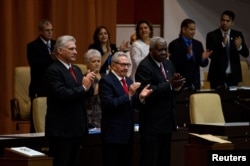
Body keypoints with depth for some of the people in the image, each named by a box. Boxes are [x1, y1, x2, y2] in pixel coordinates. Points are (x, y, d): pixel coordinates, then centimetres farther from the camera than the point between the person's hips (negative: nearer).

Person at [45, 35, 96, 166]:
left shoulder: (76, 69, 15)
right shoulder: (53, 71, -13)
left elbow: (84, 95, 12)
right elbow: (63, 95, -24)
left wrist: (88, 85, -9)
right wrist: (83, 87, -15)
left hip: (76, 127, 9)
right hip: (61, 129, -9)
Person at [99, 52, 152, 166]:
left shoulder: (128, 81, 15)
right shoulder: (106, 81, -10)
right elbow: (108, 104, -21)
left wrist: (140, 97, -2)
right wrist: (129, 94, -24)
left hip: (127, 132, 8)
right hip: (113, 133, -8)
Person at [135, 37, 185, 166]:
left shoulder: (168, 64, 13)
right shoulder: (144, 67, -13)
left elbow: (172, 91, 14)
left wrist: (177, 86, -10)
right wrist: (169, 85, -26)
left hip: (167, 121, 8)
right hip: (152, 123, -8)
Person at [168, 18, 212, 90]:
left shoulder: (198, 44, 11)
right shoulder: (174, 44, -5)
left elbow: (203, 64, 11)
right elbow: (174, 64, -15)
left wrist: (203, 58, -11)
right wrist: (187, 55, -25)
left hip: (195, 84, 5)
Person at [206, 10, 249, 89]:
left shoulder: (238, 35, 7)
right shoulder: (212, 35, -1)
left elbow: (246, 53, 1)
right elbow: (211, 55, -10)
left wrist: (239, 47, -21)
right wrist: (223, 44, -24)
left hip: (233, 76, 2)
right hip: (218, 76, -2)